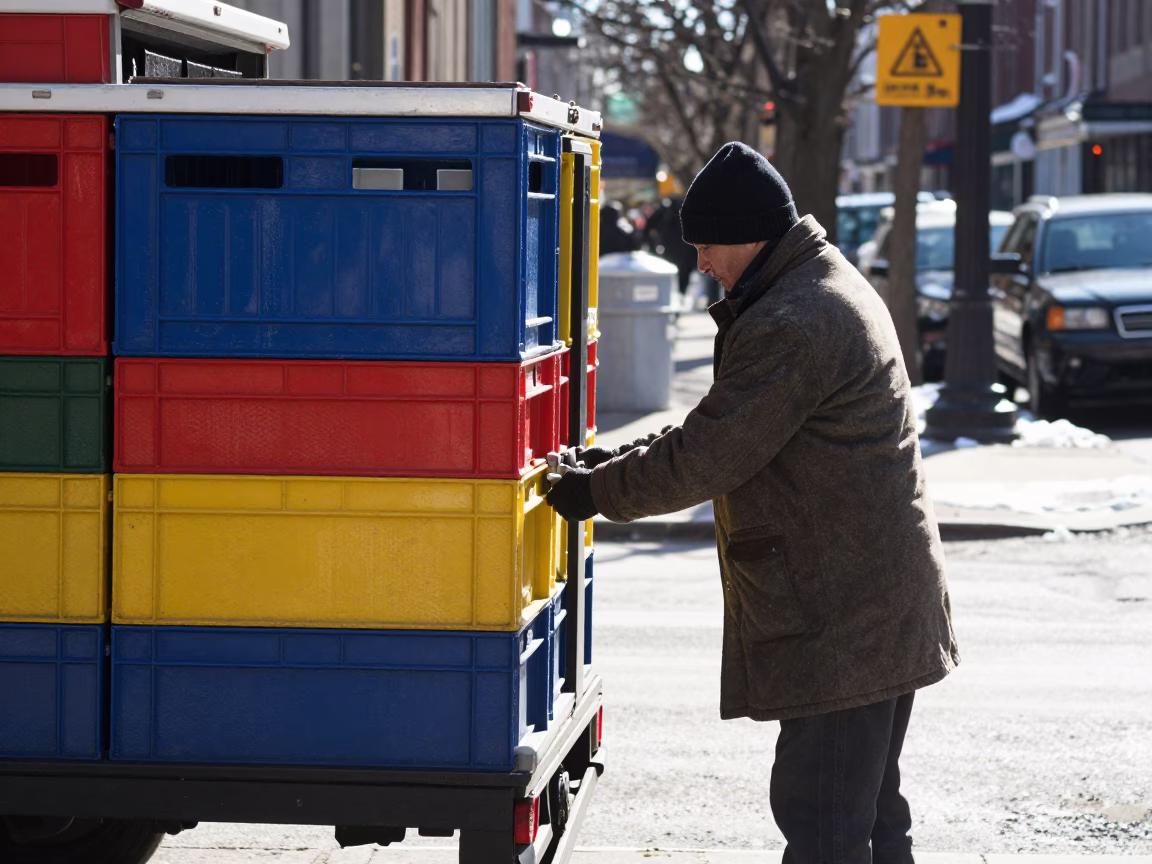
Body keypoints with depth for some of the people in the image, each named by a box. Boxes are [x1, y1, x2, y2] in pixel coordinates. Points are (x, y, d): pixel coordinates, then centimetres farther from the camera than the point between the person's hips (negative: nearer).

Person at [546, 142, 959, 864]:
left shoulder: (789, 328, -20)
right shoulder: (835, 288, 15)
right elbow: (725, 428, 22)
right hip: (881, 611, 11)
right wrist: (622, 459, 14)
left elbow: (706, 459, -17)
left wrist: (598, 491, -3)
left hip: (840, 626, -11)